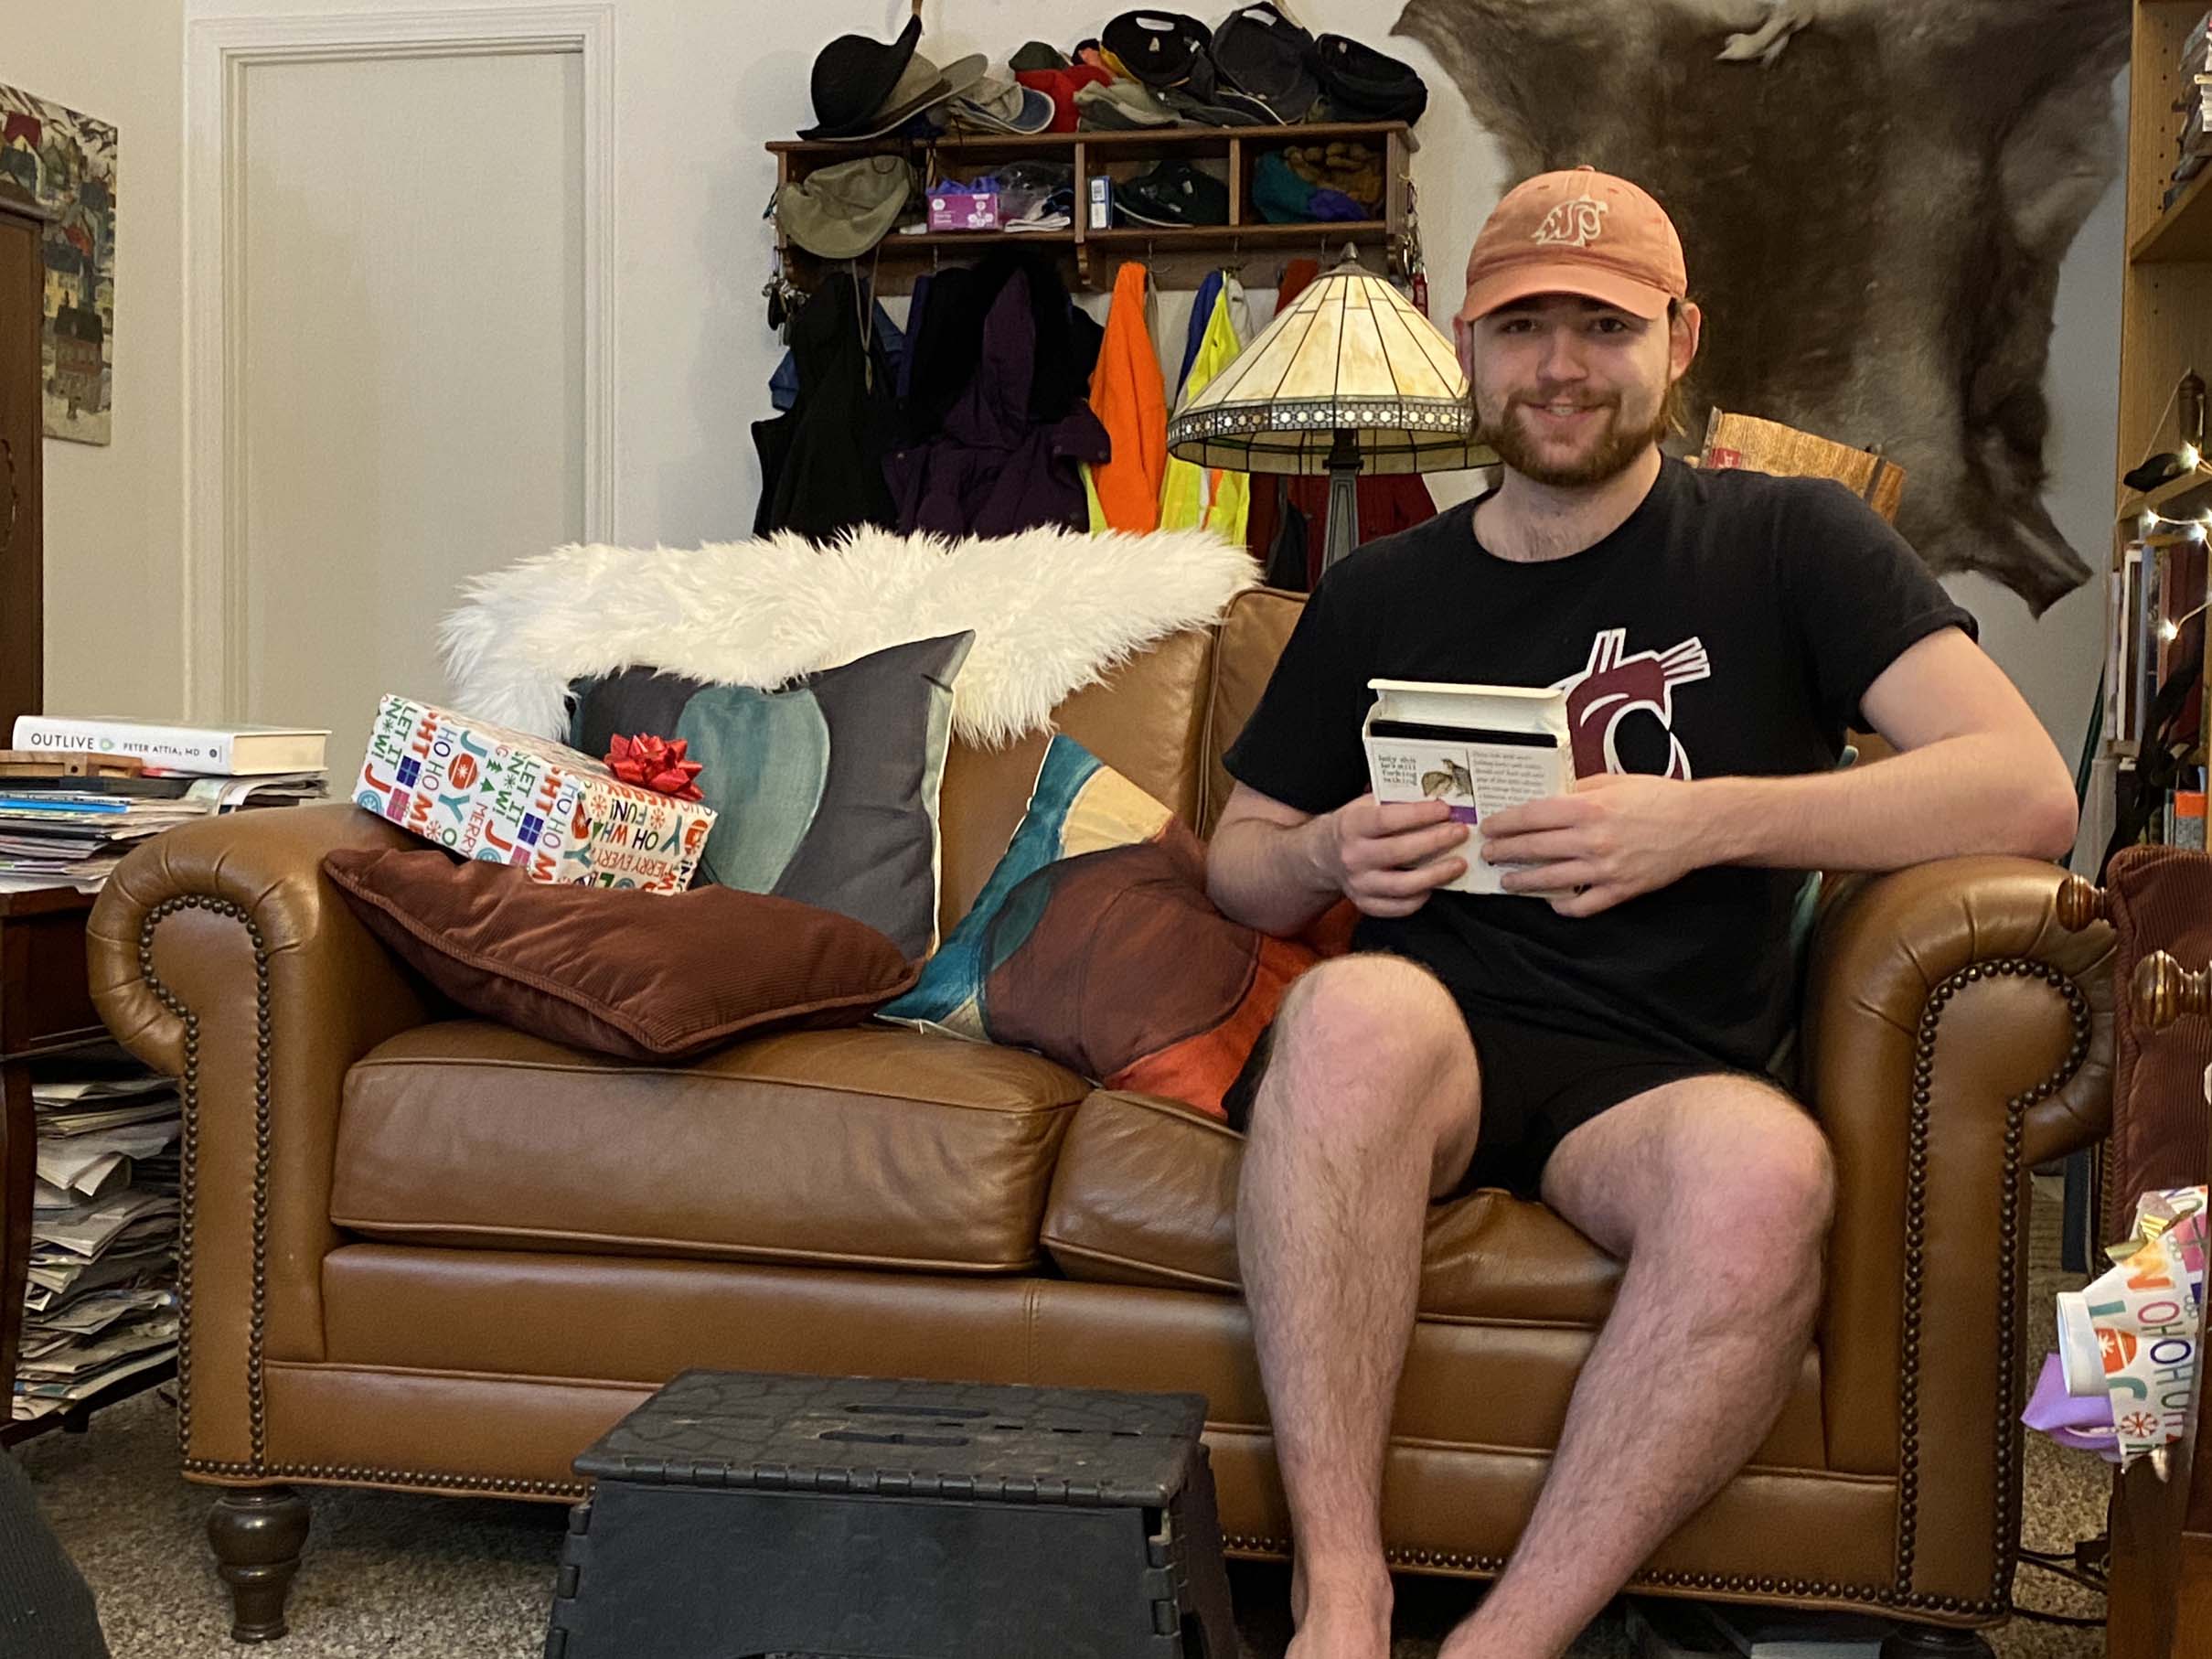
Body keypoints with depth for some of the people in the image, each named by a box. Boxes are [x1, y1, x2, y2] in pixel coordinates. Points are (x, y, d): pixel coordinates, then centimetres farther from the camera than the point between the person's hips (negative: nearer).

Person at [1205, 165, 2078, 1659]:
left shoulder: (1789, 545, 8)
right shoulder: (1379, 598, 16)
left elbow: (2030, 793, -5)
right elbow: (1240, 867, 20)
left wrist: (1702, 821, -16)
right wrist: (1333, 858, -5)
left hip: (1653, 1077, -1)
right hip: (1425, 1047, 2)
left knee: (1767, 1167, -36)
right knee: (1358, 1006, -35)